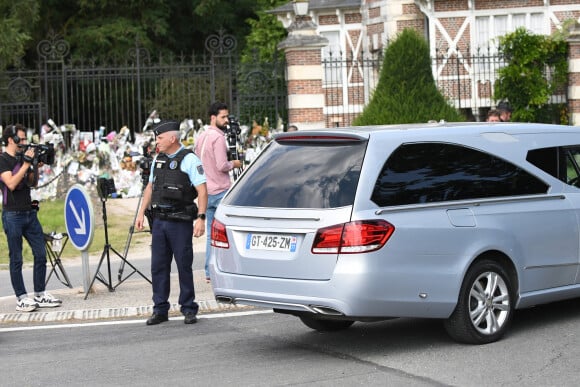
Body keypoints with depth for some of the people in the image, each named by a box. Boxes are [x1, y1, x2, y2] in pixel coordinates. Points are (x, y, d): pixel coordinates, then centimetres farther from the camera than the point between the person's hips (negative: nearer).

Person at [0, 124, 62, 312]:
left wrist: (37, 166, 3)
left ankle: (40, 295, 12)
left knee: (40, 254, 5)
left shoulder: (22, 158, 13)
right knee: (16, 259, -1)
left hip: (30, 212, 7)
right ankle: (22, 298, 3)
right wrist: (26, 163, -18)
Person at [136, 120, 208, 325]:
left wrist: (201, 218, -20)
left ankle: (189, 309, 10)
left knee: (184, 266, 0)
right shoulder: (158, 159, 13)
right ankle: (160, 310, 13)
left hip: (180, 222, -6)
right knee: (158, 266, 6)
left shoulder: (189, 159, -7)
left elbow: (202, 190, -12)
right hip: (159, 220, 6)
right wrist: (141, 213, 14)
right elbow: (150, 187, 22)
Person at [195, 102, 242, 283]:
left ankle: (209, 272, 10)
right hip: (221, 191, -8)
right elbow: (222, 166, -20)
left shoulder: (201, 137, 13)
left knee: (211, 233, 10)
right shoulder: (218, 137, -14)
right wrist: (234, 164, -1)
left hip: (207, 192, 8)